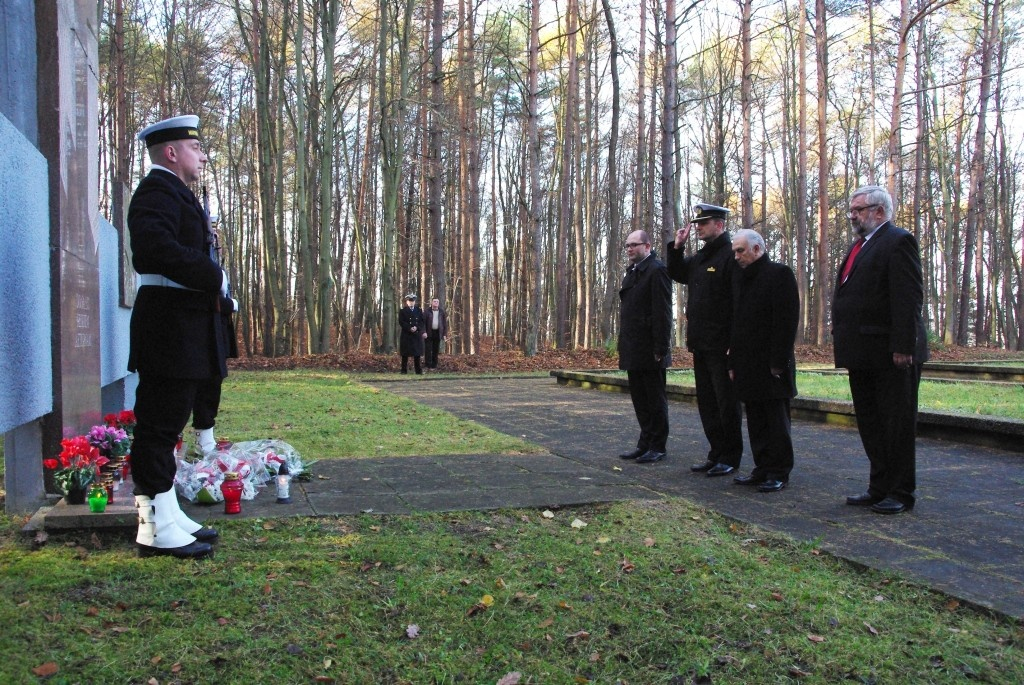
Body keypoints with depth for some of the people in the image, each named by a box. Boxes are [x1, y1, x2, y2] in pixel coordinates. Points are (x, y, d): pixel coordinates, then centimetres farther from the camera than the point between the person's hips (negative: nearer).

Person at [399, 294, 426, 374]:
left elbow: (422, 321, 8)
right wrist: (410, 328, -14)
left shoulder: (419, 310, 12)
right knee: (405, 354, -2)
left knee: (417, 353, 3)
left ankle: (419, 370, 7)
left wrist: (416, 328, -10)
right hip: (406, 335, -2)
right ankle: (404, 370, 2)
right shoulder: (402, 311, 3)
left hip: (417, 334, 2)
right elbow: (401, 322, -4)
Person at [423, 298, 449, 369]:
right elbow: (423, 322, -2)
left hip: (438, 333, 2)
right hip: (429, 333, -2)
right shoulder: (427, 312, 1)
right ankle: (428, 365, 0)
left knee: (436, 350, 5)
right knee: (429, 350, -3)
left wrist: (445, 334, 1)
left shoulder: (442, 312, 7)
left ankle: (434, 365, 11)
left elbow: (445, 324, 7)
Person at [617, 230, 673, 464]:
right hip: (634, 351, 9)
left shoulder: (656, 270, -11)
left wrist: (661, 348, -20)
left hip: (649, 350, -9)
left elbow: (662, 311, -17)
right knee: (640, 399, 14)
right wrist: (624, 344, 14)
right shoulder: (632, 271, 17)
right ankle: (645, 444, 22)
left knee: (655, 399, 2)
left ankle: (657, 447, 10)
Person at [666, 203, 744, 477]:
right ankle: (717, 454, 23)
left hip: (722, 346, -9)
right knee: (706, 402, 13)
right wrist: (677, 247, 11)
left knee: (726, 402, 1)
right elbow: (676, 273, 29)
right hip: (701, 345, 9)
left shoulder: (731, 256, -12)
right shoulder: (699, 257, 14)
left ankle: (731, 457, 11)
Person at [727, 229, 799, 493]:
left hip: (771, 365, -8)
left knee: (776, 421, -1)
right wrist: (733, 362, 14)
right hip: (748, 366, 8)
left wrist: (778, 362, -18)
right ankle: (762, 468, 18)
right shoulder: (742, 279, 17)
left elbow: (787, 321, -14)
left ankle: (779, 472, 7)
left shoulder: (780, 274, -7)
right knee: (756, 421, 11)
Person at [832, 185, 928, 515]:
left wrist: (903, 347, -22)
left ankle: (901, 493, 10)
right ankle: (879, 489, 22)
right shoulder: (859, 247, 18)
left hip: (891, 354, -9)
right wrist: (843, 344, 14)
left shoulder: (899, 241, -10)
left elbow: (909, 298, -17)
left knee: (897, 424, 1)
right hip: (863, 355, 9)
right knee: (870, 425, 13)